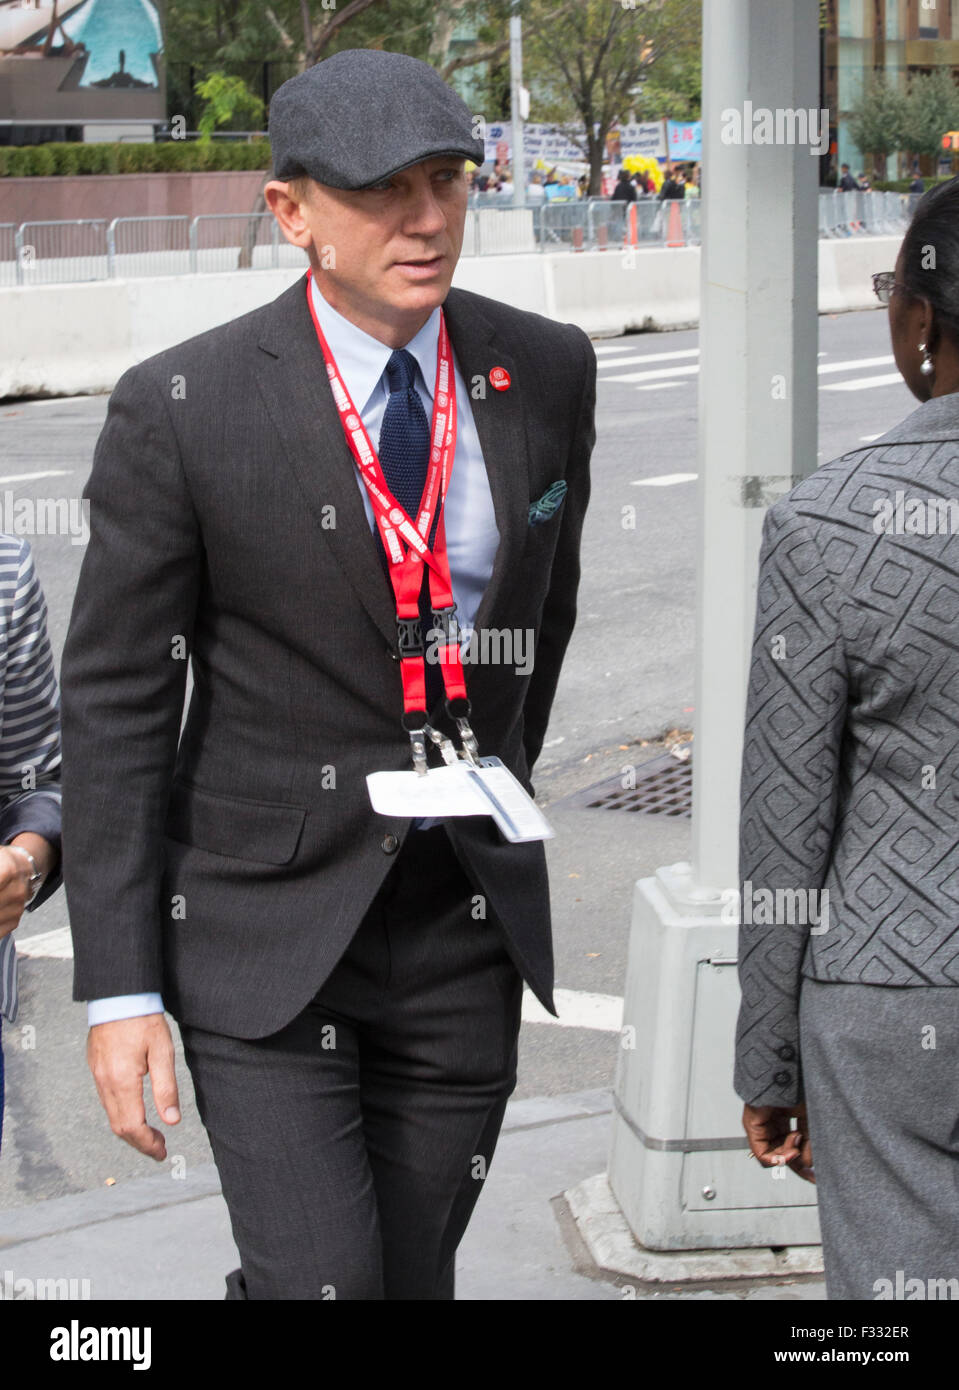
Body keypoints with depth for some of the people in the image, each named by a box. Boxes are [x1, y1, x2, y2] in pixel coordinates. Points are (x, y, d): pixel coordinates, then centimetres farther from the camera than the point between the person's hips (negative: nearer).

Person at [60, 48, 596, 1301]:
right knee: (317, 1279, -10)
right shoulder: (181, 409, -12)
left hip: (469, 919, 4)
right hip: (265, 920, -4)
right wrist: (119, 990, -11)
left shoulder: (545, 372, 0)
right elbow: (114, 702, -9)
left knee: (416, 1276, 12)